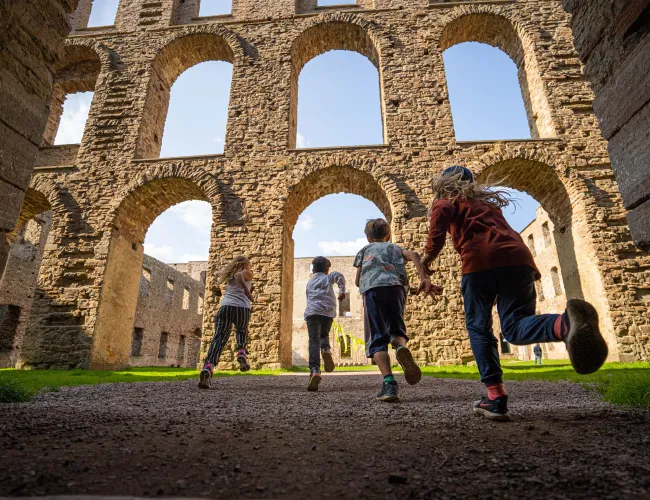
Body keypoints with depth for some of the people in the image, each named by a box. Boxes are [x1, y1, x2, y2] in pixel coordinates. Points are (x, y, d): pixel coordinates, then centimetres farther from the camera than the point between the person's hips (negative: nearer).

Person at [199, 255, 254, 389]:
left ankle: (207, 368, -33)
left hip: (225, 307, 3)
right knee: (242, 332, 27)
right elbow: (239, 275, -9)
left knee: (219, 338, -9)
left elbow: (218, 273, 51)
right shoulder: (247, 273, 15)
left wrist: (230, 266, 61)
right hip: (242, 308, -2)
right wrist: (249, 294, -5)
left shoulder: (229, 274, 29)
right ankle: (242, 353, 2)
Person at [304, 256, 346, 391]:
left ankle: (315, 370, -30)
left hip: (312, 311, 1)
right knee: (324, 335, 21)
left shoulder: (309, 282, 29)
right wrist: (342, 291, 7)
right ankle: (326, 349, -13)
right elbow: (339, 275, -1)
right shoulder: (328, 277, 20)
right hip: (328, 311, 0)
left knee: (314, 341, -9)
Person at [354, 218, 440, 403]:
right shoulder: (395, 247, 33)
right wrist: (424, 279, 0)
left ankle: (389, 383, -23)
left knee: (377, 339, -3)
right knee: (396, 330, 15)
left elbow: (358, 281, 26)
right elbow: (413, 255, 10)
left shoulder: (364, 250, 31)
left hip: (372, 288, -1)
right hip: (396, 287, 2)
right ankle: (402, 347, -21)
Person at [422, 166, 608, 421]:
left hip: (480, 259, -5)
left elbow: (440, 217, -2)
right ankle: (565, 324, -34)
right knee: (515, 326, -2)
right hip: (517, 256, 5)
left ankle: (495, 395, -4)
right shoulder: (487, 202, 39)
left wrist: (429, 255, 3)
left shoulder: (446, 202, 22)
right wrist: (532, 269, 28)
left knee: (478, 327, 7)